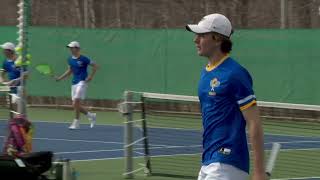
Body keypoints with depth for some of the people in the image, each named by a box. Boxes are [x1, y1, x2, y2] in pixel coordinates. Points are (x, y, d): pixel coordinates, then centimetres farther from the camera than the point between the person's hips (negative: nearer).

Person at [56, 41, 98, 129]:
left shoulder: (83, 59, -10)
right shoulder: (70, 59, 10)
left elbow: (95, 66, -4)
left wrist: (91, 76, -13)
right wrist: (60, 78, 14)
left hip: (82, 82, -7)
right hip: (74, 83, 7)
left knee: (76, 102, -17)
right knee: (75, 105, 5)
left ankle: (76, 123, -8)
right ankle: (91, 116, 24)